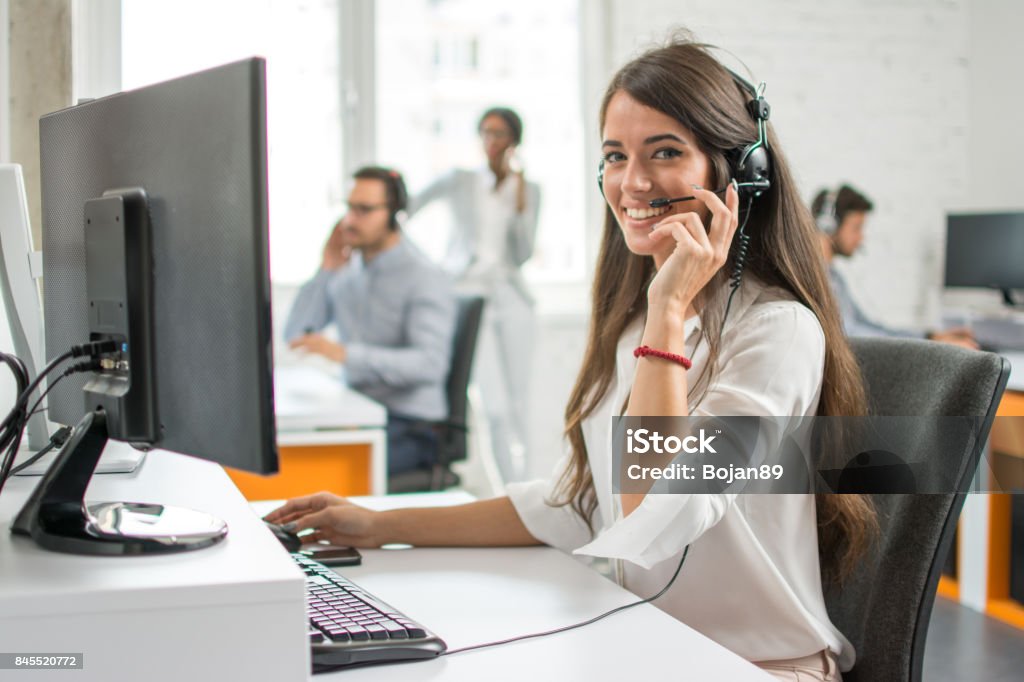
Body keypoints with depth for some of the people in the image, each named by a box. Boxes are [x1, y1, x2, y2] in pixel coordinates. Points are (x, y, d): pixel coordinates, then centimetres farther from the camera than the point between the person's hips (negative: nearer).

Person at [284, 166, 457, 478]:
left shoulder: (425, 279, -11)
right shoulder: (348, 271, 11)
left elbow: (431, 364, -25)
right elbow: (295, 335, 9)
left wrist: (345, 353, -35)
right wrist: (325, 272, -2)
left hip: (410, 425, -6)